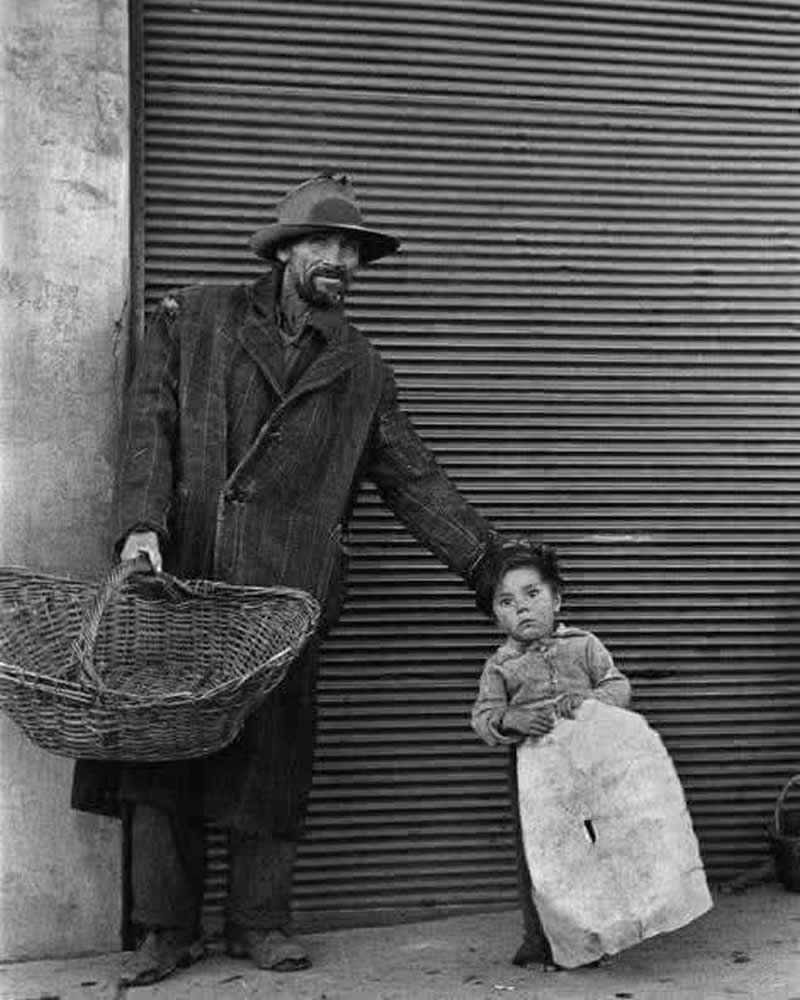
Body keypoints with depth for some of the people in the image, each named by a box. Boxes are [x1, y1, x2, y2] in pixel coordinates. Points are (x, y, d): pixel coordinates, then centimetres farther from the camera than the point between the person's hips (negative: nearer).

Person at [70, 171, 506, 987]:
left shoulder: (359, 371, 14)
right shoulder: (193, 319, 9)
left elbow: (416, 482, 14)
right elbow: (149, 424, 1)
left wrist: (494, 567, 8)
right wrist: (141, 523, -14)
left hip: (285, 590, 1)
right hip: (177, 576, -1)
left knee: (271, 754, 2)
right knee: (160, 743, 2)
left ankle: (260, 921, 17)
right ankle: (167, 928, 15)